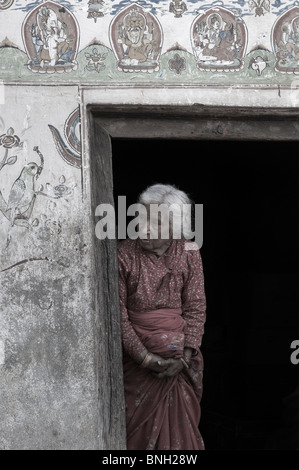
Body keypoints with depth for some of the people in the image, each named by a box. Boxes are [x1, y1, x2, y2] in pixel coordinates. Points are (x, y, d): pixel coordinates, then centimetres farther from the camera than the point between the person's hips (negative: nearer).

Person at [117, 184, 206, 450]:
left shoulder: (188, 253, -4)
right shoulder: (124, 254, -11)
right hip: (137, 354, -2)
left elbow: (196, 308, -3)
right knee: (140, 423, 4)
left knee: (180, 420, 9)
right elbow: (118, 312, -10)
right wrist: (145, 357, -14)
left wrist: (184, 357, -11)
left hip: (181, 358, 2)